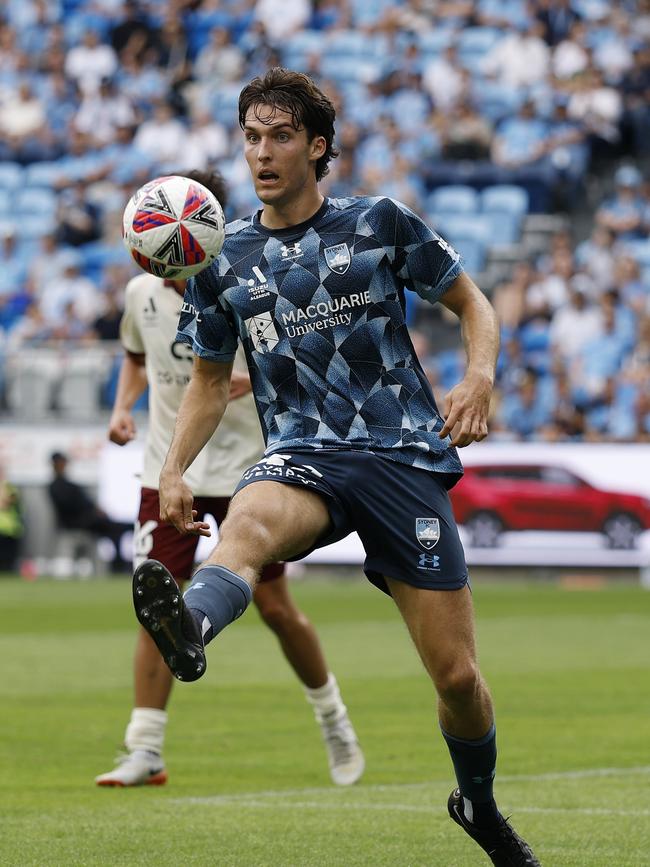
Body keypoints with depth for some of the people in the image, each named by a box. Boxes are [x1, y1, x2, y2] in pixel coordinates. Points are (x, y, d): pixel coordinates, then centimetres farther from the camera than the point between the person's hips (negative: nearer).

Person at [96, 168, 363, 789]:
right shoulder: (142, 293, -1)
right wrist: (122, 407, 1)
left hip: (244, 469, -3)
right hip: (167, 473, 3)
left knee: (275, 607, 2)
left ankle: (332, 715, 27)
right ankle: (145, 753, -5)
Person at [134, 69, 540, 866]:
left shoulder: (380, 222, 4)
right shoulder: (224, 260, 10)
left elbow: (471, 302, 14)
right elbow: (210, 378, 20)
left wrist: (479, 378, -7)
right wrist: (174, 469, 4)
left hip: (403, 454, -1)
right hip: (302, 456, 1)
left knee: (455, 674, -1)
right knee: (247, 521, -39)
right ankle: (190, 629, -72)